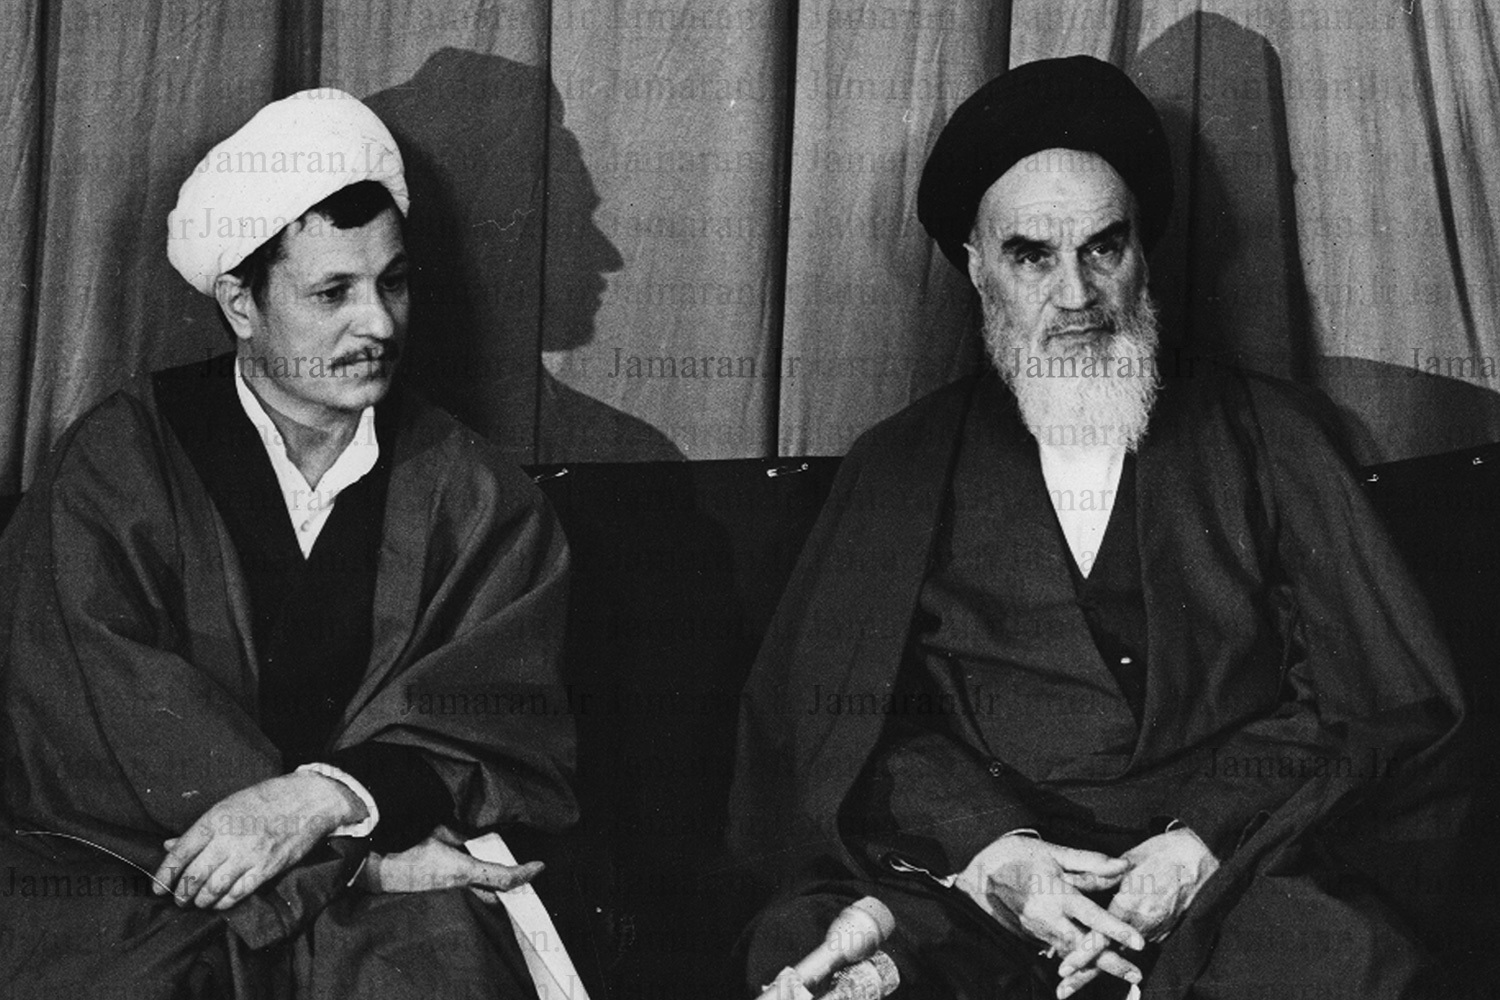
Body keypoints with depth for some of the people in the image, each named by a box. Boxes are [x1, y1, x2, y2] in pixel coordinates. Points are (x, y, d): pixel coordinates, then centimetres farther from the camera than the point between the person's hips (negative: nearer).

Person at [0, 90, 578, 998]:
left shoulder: (473, 494, 8)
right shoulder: (117, 466, 0)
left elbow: (510, 723, -2)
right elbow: (103, 717, -9)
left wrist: (327, 800, -22)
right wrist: (361, 852, -17)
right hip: (128, 876, -1)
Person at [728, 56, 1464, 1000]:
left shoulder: (1263, 434, 12)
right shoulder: (902, 466, 14)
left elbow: (1370, 697, 6)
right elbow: (837, 713, 5)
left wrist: (1205, 841, -12)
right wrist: (987, 851, -14)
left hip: (1225, 877, 0)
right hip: (965, 877, 0)